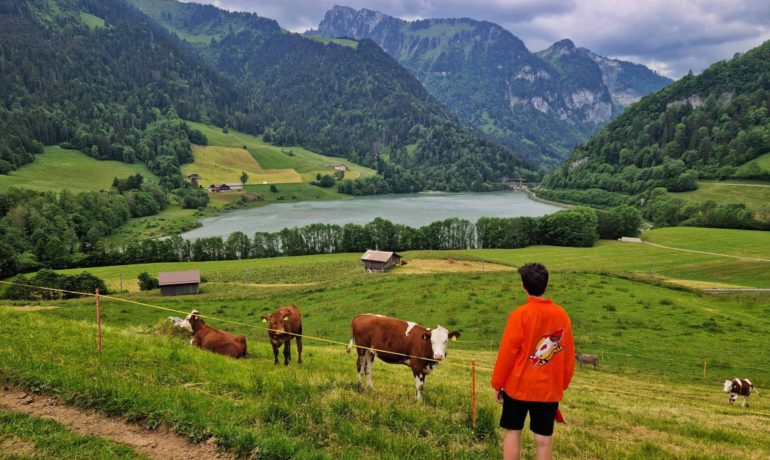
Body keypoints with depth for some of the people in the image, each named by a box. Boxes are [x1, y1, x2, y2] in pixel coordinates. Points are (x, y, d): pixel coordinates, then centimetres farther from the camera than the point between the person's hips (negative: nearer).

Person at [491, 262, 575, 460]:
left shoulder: (520, 314, -14)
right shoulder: (562, 315, -2)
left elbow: (507, 352, -10)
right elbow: (568, 354, 5)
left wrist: (498, 383, 1)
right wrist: (563, 383, 17)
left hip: (518, 385, -3)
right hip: (549, 388, 3)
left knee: (512, 432, 11)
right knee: (544, 438, 8)